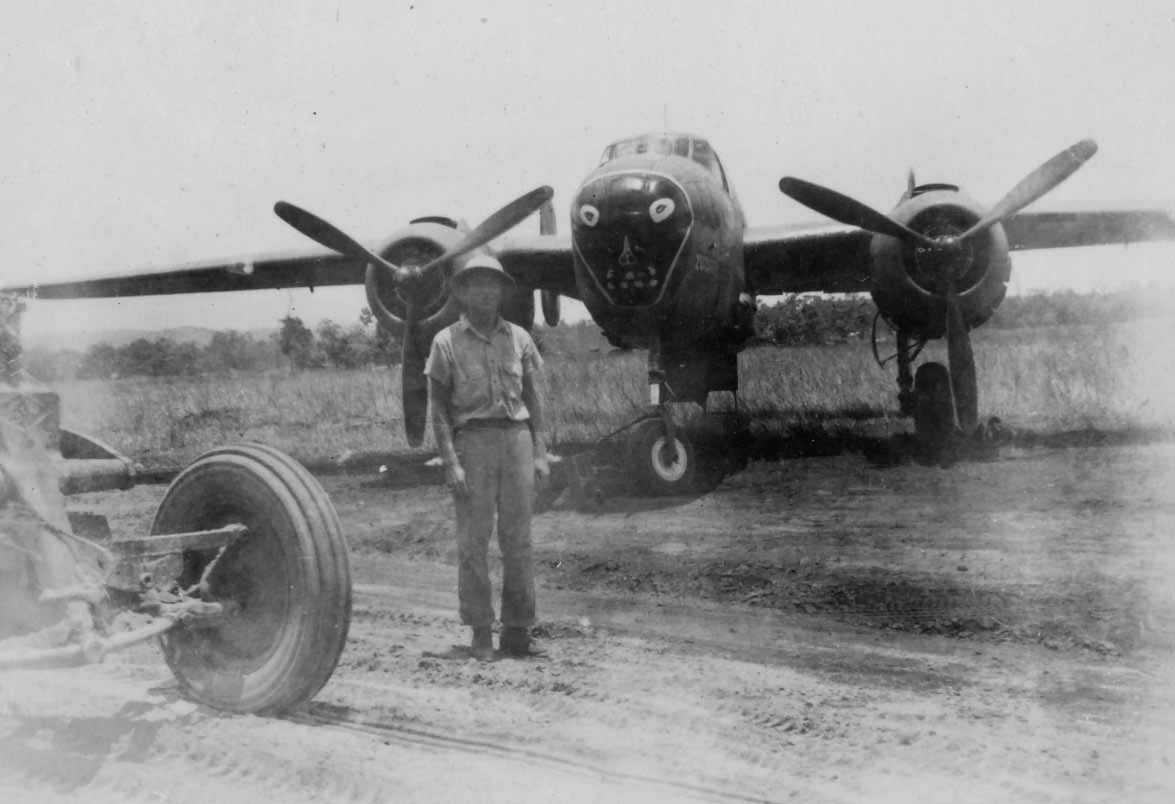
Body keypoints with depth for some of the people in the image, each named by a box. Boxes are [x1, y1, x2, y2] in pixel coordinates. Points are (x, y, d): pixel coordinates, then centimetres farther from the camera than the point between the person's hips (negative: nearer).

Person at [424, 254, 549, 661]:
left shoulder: (518, 338, 10)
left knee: (518, 538, 3)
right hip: (472, 440, -2)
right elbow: (438, 407, 0)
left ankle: (518, 628, 10)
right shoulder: (447, 342, 2)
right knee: (473, 540, -2)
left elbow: (534, 398, 13)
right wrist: (451, 462, -8)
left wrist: (540, 452, 7)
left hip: (517, 438, 2)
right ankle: (480, 632, 5)